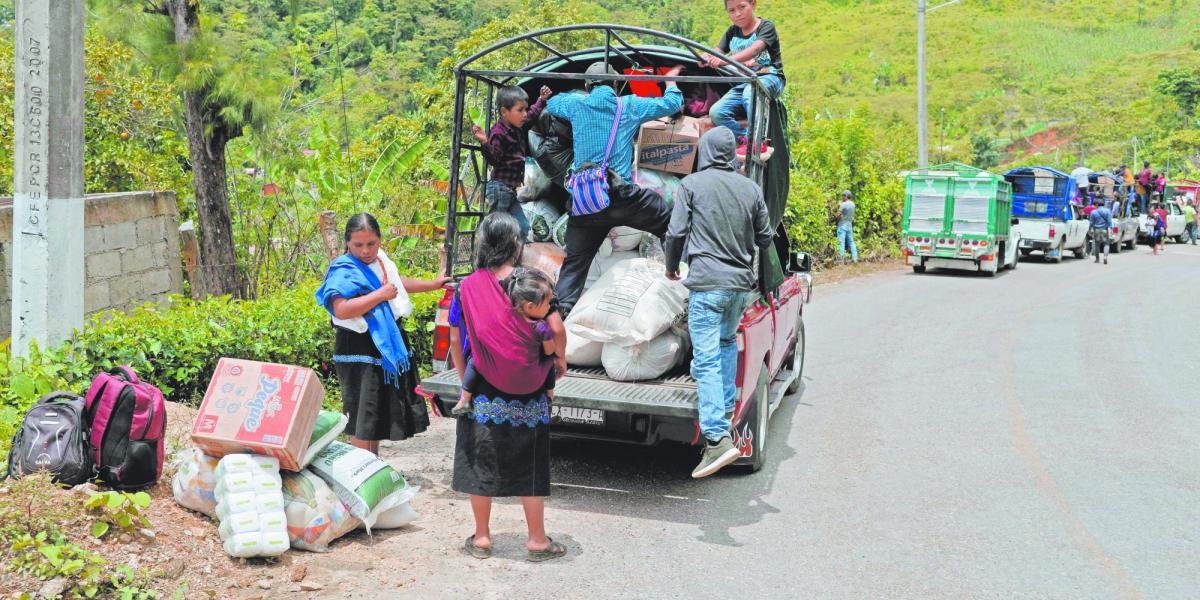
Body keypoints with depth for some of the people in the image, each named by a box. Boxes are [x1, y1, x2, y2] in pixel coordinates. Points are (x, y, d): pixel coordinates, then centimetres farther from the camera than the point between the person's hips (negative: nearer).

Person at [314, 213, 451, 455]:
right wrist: (380, 295, -25)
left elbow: (396, 283, 30)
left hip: (389, 348, 9)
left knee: (379, 415, 18)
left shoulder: (380, 260, 8)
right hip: (360, 354, -9)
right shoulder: (344, 270, -17)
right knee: (363, 420, -9)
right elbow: (341, 309, -33)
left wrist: (433, 284, 37)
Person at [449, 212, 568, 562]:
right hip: (527, 391, -1)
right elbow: (555, 327, -13)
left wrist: (464, 377, 15)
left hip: (483, 391, 1)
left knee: (480, 461, 12)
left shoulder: (467, 287, -2)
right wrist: (560, 358, 6)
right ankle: (537, 540, 16)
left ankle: (481, 537, 21)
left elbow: (456, 340, 2)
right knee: (529, 463, 9)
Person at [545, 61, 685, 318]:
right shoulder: (629, 106, 5)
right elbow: (672, 104, 14)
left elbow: (551, 104, 30)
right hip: (623, 197, -2)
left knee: (575, 260, 11)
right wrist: (671, 81, 34)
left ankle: (562, 309, 4)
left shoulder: (576, 104, 9)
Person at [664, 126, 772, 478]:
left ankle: (717, 437, -16)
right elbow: (764, 238, 15)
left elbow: (676, 232, -4)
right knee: (728, 342, 28)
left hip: (707, 282, -5)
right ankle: (727, 407, 31)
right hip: (742, 282, 5)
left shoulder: (692, 184, -3)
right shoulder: (750, 188, 8)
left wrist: (672, 266, 15)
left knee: (706, 359, -7)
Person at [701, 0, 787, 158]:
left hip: (770, 78, -6)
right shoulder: (732, 32, 12)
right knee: (716, 112, -18)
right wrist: (706, 57, -26)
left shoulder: (766, 27, -8)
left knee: (750, 91, -41)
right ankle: (745, 138, -6)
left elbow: (754, 49, -27)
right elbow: (717, 52, 0)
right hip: (743, 83, 6)